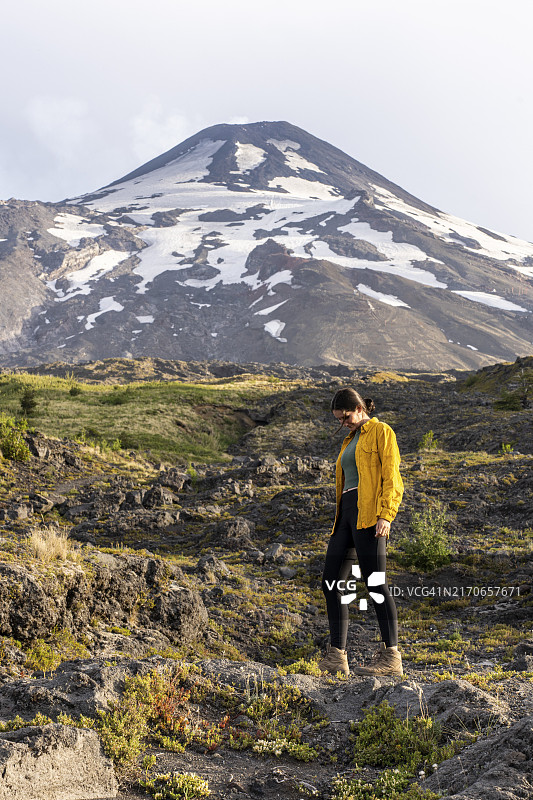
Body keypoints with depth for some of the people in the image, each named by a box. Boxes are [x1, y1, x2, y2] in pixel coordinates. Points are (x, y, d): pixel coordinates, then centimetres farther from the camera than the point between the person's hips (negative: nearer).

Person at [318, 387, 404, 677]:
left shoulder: (381, 432, 1)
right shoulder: (350, 441, 26)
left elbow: (391, 478, -8)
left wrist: (385, 515, -20)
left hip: (369, 512, -9)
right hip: (347, 512, 9)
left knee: (374, 582, -11)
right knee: (332, 583, 3)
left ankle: (391, 656, -8)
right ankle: (336, 657, 7)